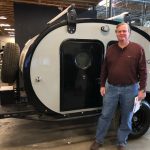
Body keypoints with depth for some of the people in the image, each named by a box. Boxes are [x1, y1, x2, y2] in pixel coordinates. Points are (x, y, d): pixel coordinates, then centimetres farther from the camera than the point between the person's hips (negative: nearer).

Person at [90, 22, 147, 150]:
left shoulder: (138, 49, -5)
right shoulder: (111, 49, 5)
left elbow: (143, 71, -5)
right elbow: (104, 69, 8)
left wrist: (142, 89, -9)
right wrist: (102, 85, 5)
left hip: (130, 89, -2)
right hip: (111, 88, 2)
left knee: (126, 118, 12)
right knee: (105, 116, 10)